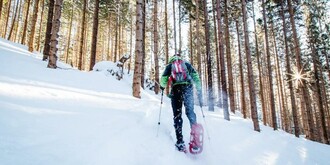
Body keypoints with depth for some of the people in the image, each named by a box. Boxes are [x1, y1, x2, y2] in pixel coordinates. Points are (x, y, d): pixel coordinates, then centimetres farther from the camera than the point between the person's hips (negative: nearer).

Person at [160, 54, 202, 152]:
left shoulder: (170, 65, 20)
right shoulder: (186, 64, 23)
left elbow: (164, 78, 7)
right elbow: (195, 76, 10)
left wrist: (162, 87, 26)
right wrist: (199, 90, 9)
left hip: (176, 89, -1)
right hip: (188, 88, 1)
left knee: (177, 114, 2)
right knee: (190, 111, 10)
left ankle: (180, 141, -5)